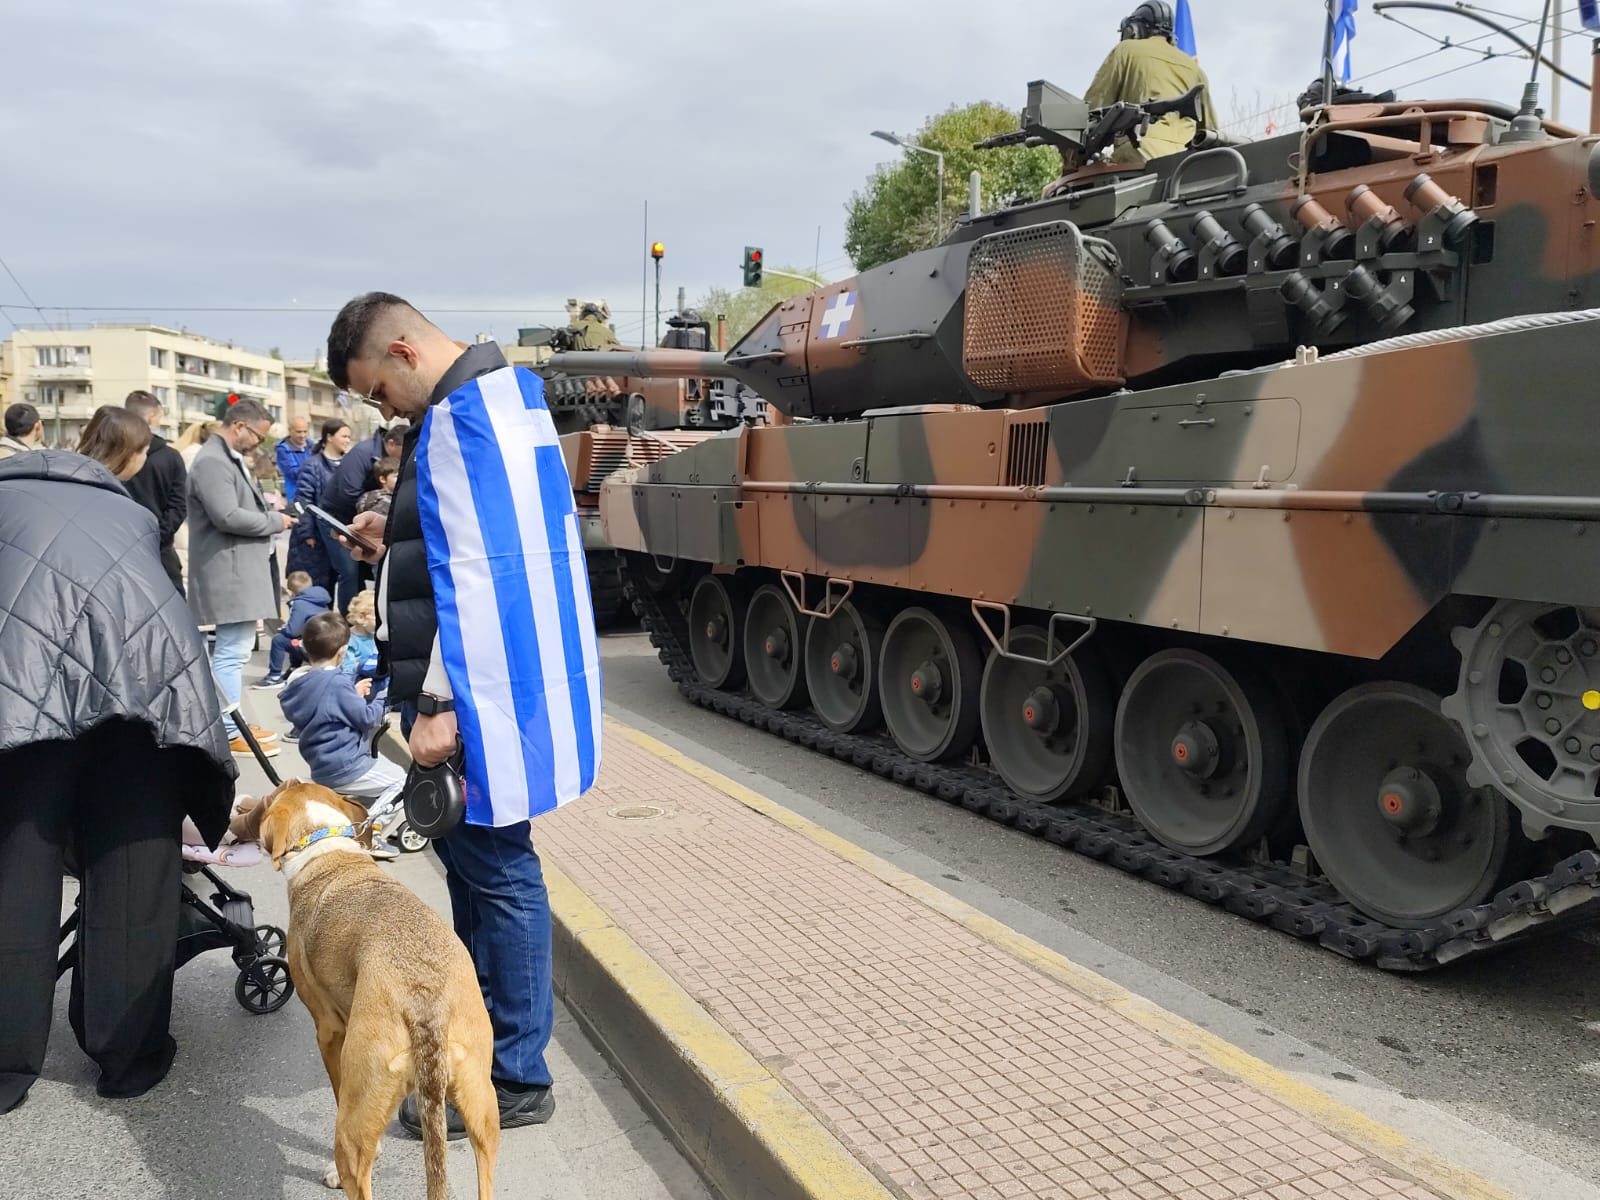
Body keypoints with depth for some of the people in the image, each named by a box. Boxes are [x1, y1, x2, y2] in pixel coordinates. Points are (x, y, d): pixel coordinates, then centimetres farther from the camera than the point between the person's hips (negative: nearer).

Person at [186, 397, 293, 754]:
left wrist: (265, 506, 6)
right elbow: (228, 516, -24)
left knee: (235, 650, 16)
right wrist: (275, 521, -13)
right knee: (232, 651, -6)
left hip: (241, 570, 11)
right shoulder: (212, 461, -16)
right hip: (230, 573, -11)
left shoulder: (230, 459, 17)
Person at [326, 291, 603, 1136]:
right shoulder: (483, 403, 15)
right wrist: (397, 540, 14)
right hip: (475, 688, 10)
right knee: (471, 861, 19)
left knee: (494, 872, 0)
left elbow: (480, 575, -24)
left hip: (479, 694, -10)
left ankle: (515, 1079, 14)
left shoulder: (466, 417, -17)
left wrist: (441, 702, -23)